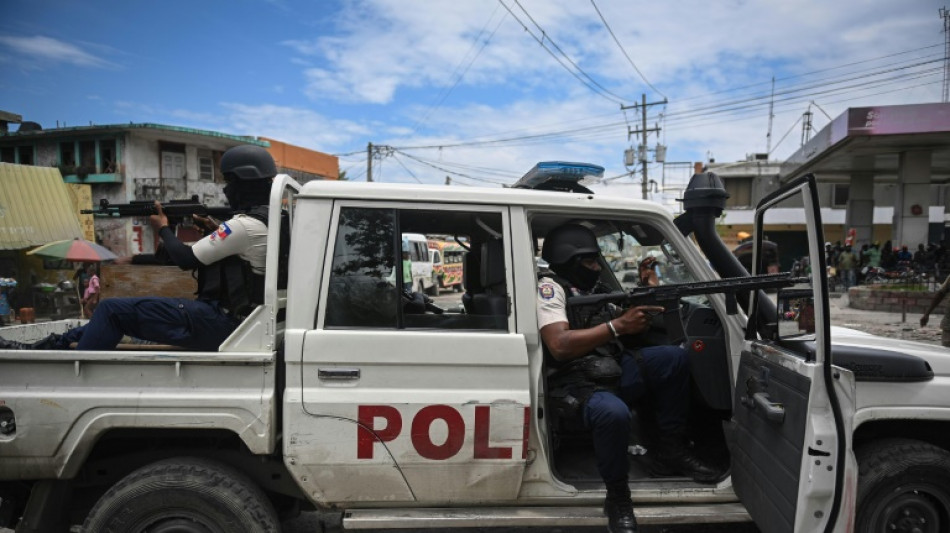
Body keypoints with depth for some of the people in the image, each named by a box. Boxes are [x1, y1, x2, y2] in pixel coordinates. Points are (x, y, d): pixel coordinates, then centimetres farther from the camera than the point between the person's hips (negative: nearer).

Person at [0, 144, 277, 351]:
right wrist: (211, 231, 10)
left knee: (113, 310, -1)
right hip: (233, 319, 9)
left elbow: (186, 259, -12)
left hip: (216, 323, -9)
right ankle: (51, 345, 24)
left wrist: (164, 228, 5)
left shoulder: (245, 224, -18)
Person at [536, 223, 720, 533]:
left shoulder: (594, 288, 18)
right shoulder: (550, 287, -7)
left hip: (614, 372, 8)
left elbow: (638, 329, 23)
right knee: (614, 413, -38)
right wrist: (617, 326, -22)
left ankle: (672, 452, 5)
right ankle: (617, 498, -11)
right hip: (578, 385, -8)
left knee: (674, 358, -6)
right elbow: (559, 346, -23)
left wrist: (647, 290, 7)